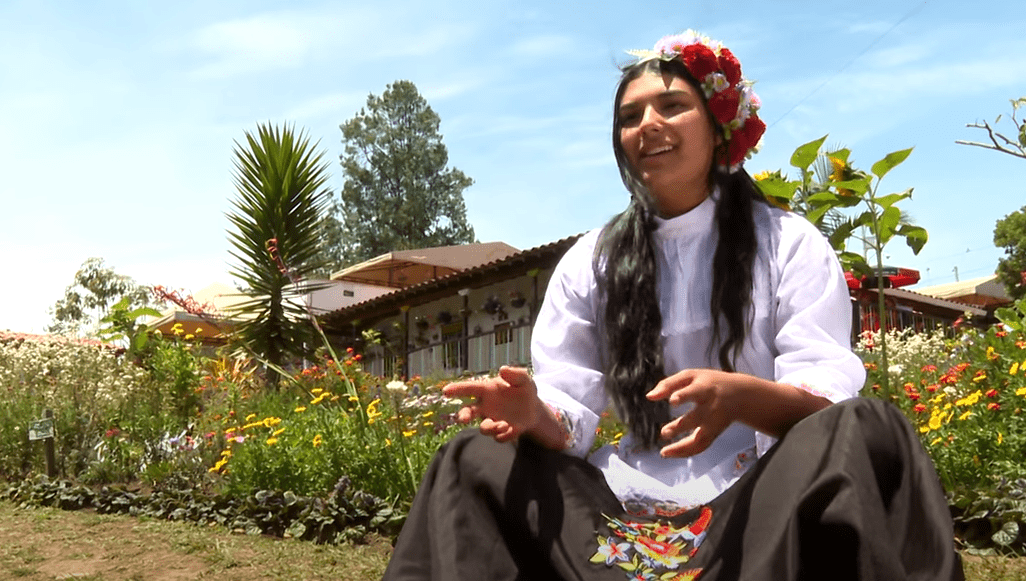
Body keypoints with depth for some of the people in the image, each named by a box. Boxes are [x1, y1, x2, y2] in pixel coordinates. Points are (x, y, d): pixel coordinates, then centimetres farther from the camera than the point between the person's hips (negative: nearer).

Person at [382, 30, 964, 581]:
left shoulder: (790, 243, 3)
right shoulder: (589, 262, 10)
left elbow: (828, 400, -8)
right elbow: (569, 420, 3)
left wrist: (741, 397, -31)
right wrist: (533, 413, -23)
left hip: (767, 496, -1)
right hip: (632, 503, 2)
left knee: (865, 434, -31)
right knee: (474, 461, -15)